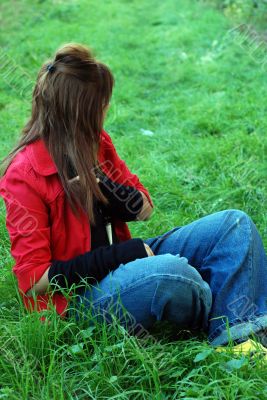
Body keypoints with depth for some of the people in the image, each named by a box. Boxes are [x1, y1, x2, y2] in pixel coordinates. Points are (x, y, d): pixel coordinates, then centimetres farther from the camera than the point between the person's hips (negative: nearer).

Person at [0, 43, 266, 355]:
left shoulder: (97, 143, 5)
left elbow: (144, 209, 8)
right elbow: (34, 279, -16)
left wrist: (106, 189, -15)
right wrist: (123, 253, -20)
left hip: (120, 261, 8)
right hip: (79, 296, -8)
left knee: (235, 223, -4)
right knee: (170, 271, -38)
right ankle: (235, 328, -4)